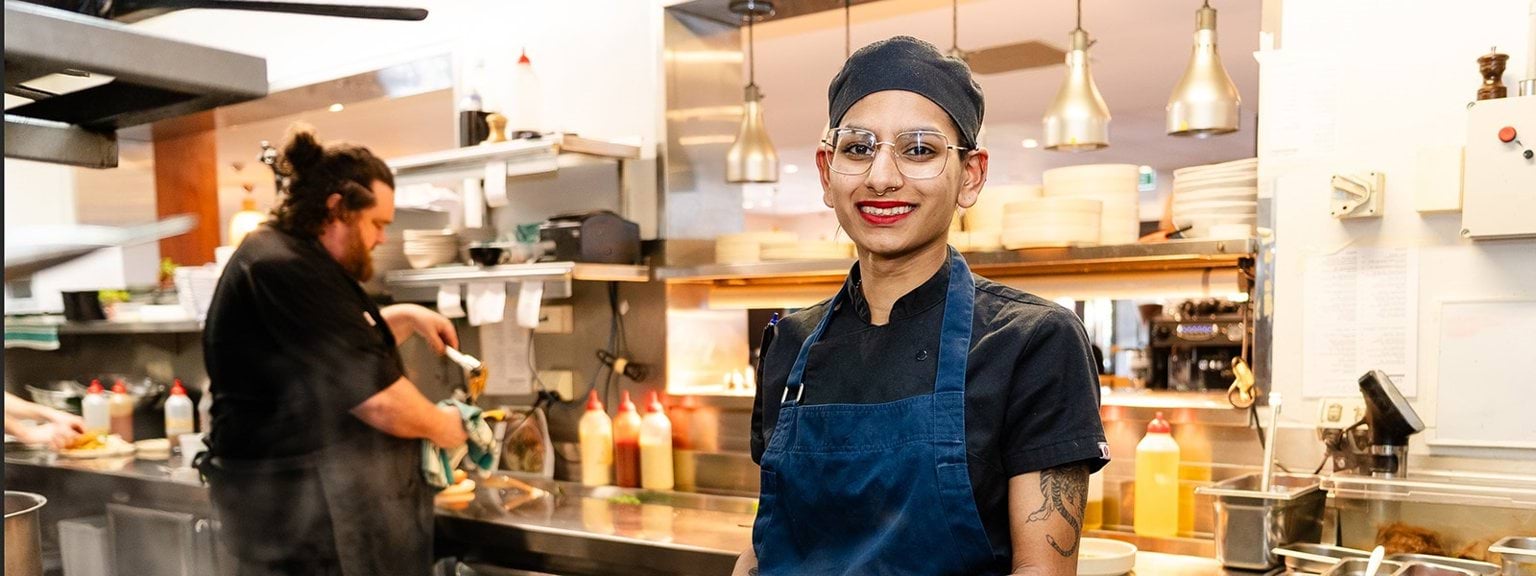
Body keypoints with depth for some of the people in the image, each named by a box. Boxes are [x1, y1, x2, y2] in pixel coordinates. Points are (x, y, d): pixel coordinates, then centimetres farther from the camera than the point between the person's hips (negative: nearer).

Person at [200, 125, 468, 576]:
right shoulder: (286, 271, -22)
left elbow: (343, 348, 27)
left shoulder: (296, 260, 13)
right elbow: (377, 397, -24)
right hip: (302, 509, -11)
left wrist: (407, 319, 13)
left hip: (318, 497, 11)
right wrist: (442, 426, -8)